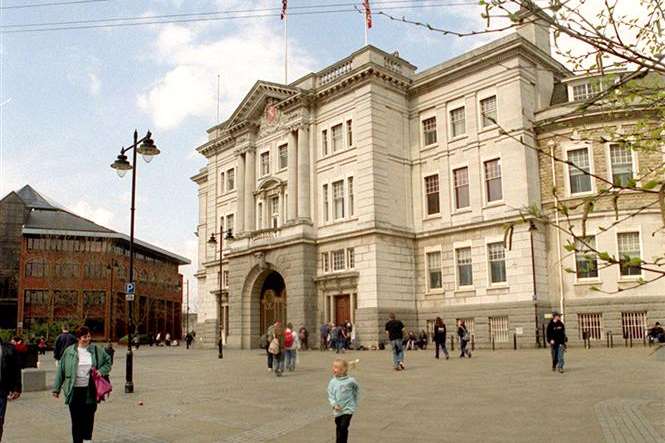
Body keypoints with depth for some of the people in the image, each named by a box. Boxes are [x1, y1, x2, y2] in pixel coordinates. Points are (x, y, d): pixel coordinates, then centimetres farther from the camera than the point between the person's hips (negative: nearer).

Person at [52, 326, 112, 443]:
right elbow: (61, 370, 5)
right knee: (76, 420, 4)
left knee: (89, 417, 5)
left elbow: (108, 362, 13)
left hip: (90, 390, 1)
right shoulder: (69, 351, 1)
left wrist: (101, 371, -5)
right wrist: (56, 388, 5)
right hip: (74, 390, 0)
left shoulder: (96, 350, 2)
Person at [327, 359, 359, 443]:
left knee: (343, 427, -14)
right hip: (338, 410, 4)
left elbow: (357, 390, 7)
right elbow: (330, 395, -4)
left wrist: (354, 401, 10)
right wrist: (334, 404, -19)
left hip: (348, 408, -4)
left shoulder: (350, 381, -11)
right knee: (338, 428, 17)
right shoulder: (332, 382, -5)